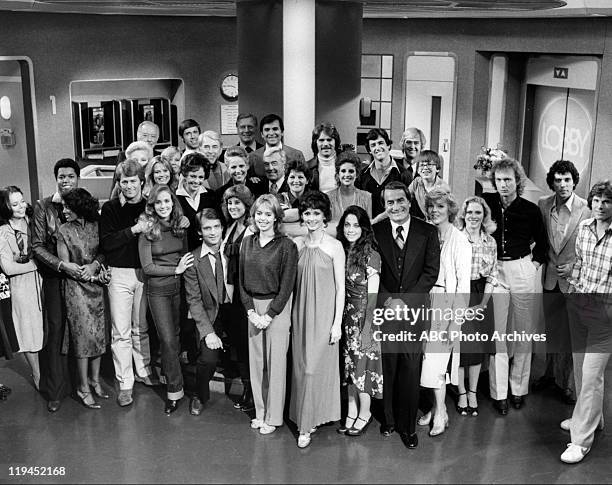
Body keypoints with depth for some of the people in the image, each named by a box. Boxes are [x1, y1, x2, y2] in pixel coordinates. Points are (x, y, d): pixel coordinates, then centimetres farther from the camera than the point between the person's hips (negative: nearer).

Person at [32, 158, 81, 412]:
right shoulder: (43, 207, -3)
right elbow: (38, 246, -5)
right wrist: (62, 265, -18)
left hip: (84, 275, 2)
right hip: (55, 277, -2)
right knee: (56, 331, 1)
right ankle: (55, 391, 10)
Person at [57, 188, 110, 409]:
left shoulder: (96, 226, 2)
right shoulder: (64, 230, -4)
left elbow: (104, 250, 6)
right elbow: (65, 265, -5)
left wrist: (95, 264, -15)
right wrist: (95, 276, -10)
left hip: (97, 286, 3)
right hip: (76, 288, -3)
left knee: (98, 333, 7)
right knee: (83, 335, -1)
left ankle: (95, 380, 23)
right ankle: (83, 388, 10)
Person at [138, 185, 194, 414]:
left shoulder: (180, 226, 4)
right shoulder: (147, 231, -8)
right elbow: (147, 267, -10)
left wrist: (185, 268, -4)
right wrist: (176, 270, -15)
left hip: (180, 287, 4)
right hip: (158, 289, -4)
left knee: (174, 336, 10)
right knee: (168, 340, -5)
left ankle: (169, 376, 27)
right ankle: (175, 390, 3)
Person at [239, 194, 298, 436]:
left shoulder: (286, 246, -8)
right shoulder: (247, 243, 7)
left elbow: (287, 284, -10)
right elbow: (242, 280, 8)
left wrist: (270, 315, -13)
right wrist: (250, 311, -2)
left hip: (277, 307, -5)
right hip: (253, 308, 5)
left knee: (276, 362, 0)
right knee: (256, 361, 9)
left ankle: (273, 417, 12)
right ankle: (260, 412, 22)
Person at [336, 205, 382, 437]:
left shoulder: (371, 255, -11)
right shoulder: (341, 251, 6)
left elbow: (372, 294, -11)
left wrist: (366, 326, -13)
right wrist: (338, 319, 4)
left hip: (364, 315, -5)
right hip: (346, 315, 5)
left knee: (362, 362, 1)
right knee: (349, 363, 10)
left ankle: (364, 413, 16)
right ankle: (352, 412, 20)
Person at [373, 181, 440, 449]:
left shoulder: (428, 232, 4)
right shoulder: (375, 231, 3)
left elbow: (431, 271, -1)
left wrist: (405, 301, -9)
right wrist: (388, 300, -10)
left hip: (414, 309, 0)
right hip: (383, 307, 0)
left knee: (411, 370, 2)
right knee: (385, 367, 3)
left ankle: (408, 426, 15)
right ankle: (387, 419, 20)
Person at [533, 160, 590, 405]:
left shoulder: (586, 209, -12)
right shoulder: (543, 204, -2)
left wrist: (574, 266, -13)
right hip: (550, 276, 4)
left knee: (573, 332, 3)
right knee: (552, 328, 16)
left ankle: (569, 383, 16)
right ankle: (551, 373, 33)